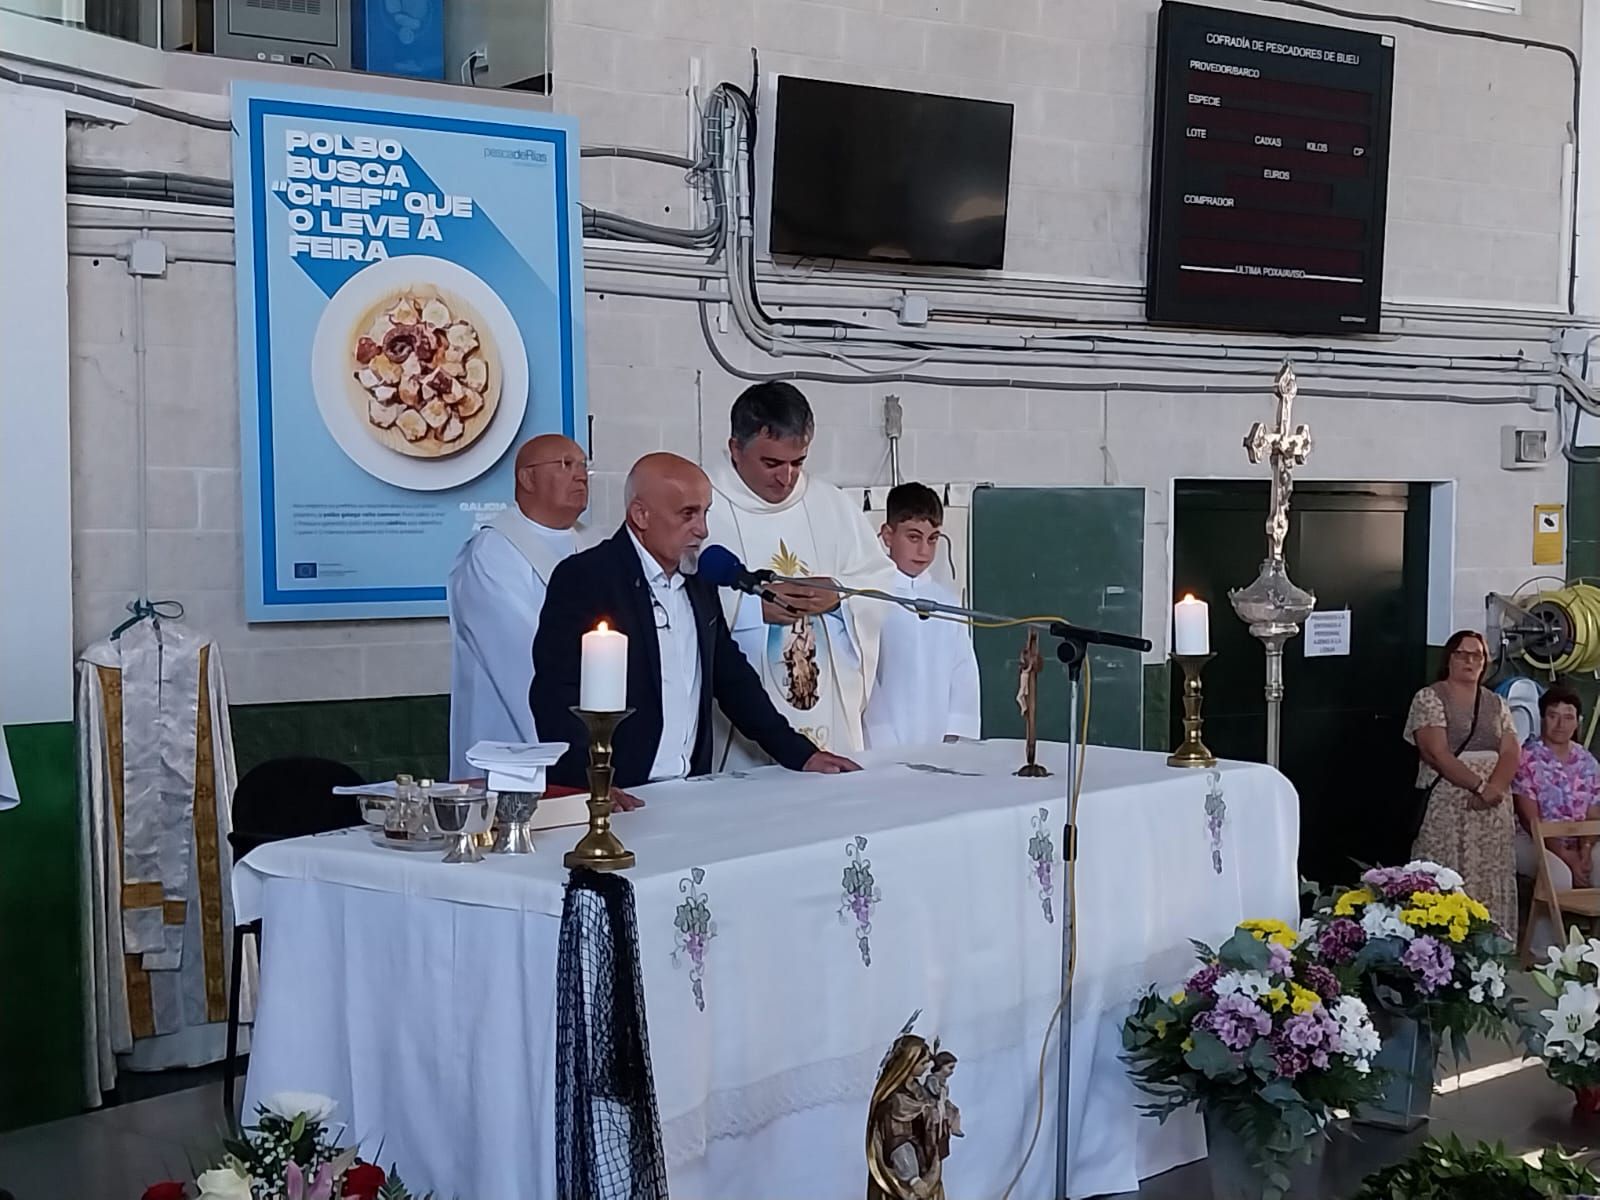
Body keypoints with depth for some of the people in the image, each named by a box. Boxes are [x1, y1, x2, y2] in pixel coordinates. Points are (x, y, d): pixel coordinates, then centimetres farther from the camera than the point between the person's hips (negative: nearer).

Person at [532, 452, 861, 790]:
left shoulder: (699, 580, 14)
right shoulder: (582, 578, -7)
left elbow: (732, 676, 22)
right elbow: (555, 695, -14)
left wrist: (801, 754, 15)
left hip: (691, 794, 6)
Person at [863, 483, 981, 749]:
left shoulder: (944, 599, 9)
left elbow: (963, 671, 9)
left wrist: (952, 735, 1)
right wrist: (883, 745, -13)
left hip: (936, 745, 4)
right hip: (881, 748, -4)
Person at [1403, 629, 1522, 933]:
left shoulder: (1496, 703, 15)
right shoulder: (1429, 698, 0)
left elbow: (1512, 754, 5)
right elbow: (1437, 754, -12)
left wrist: (1495, 787, -14)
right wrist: (1479, 785, -17)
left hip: (1493, 809, 5)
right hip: (1446, 806, -5)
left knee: (1490, 881, 2)